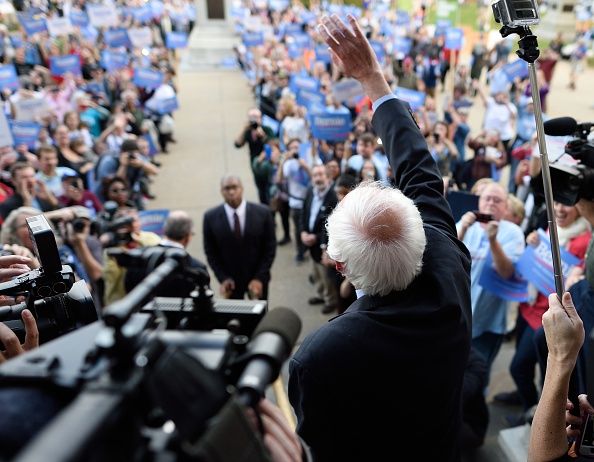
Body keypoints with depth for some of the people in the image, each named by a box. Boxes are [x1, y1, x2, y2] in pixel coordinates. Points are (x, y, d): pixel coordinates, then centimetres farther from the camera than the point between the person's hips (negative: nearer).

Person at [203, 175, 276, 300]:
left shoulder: (263, 213, -12)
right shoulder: (211, 217, -11)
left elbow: (270, 248, -8)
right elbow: (210, 252, -3)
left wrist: (260, 278, -15)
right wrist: (223, 278, -12)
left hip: (258, 277, 1)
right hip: (230, 280, 0)